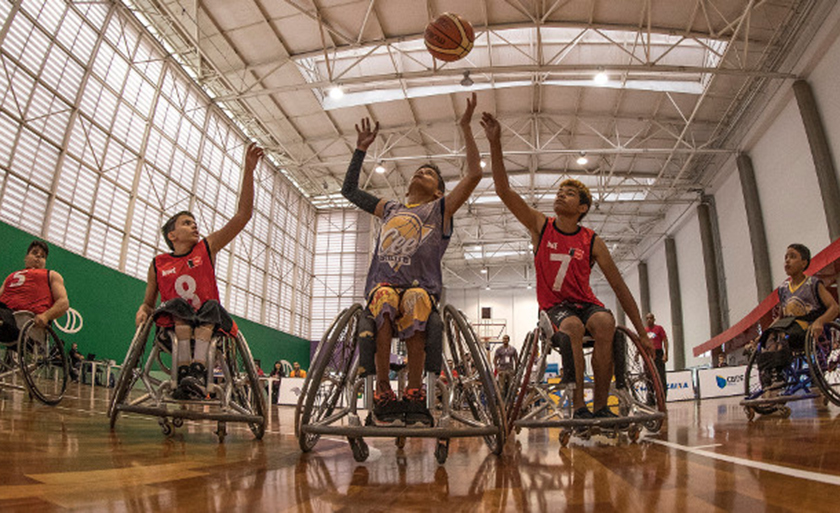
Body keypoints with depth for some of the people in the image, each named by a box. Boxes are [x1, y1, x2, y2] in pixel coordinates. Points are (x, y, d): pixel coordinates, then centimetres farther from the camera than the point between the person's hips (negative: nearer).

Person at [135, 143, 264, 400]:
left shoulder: (207, 248, 6)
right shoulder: (158, 265, 9)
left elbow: (243, 215, -3)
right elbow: (148, 302, 20)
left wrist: (249, 170, -10)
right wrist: (142, 312, -8)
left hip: (207, 324, 0)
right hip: (173, 326, 1)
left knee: (212, 306, -31)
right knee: (177, 305, -30)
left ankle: (197, 371, -44)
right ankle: (184, 373, -39)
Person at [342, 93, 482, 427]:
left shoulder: (441, 209, 18)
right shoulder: (389, 209, 30)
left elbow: (474, 175, 7)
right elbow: (350, 190, 37)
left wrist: (466, 128, 9)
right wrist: (361, 149, 34)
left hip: (422, 286, -2)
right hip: (382, 283, 2)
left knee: (414, 301, -38)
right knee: (384, 302, -35)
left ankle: (414, 397, -32)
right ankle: (383, 395, -32)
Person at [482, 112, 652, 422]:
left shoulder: (592, 242, -1)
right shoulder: (540, 226, 0)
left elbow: (619, 286, 1)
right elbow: (504, 190, -10)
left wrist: (642, 333, -3)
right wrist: (495, 143, -20)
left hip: (585, 303, 1)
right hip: (554, 306, -1)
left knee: (605, 322, -32)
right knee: (572, 327, -34)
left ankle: (601, 406, -23)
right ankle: (579, 407, -27)